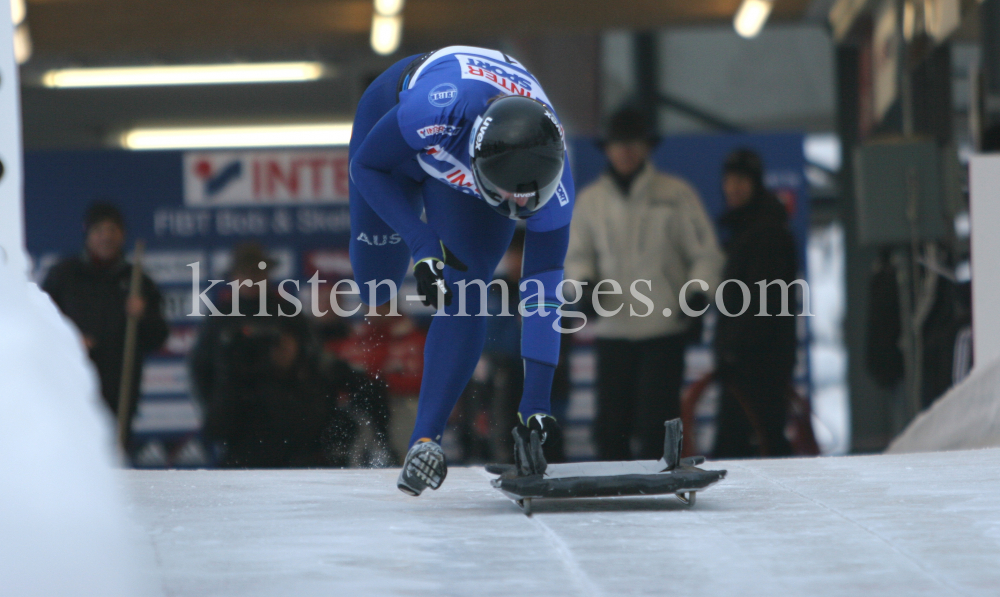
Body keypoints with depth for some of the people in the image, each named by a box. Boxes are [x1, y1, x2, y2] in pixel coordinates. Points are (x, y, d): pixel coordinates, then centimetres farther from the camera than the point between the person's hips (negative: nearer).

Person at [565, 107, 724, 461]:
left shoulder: (676, 195, 3)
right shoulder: (591, 200, 10)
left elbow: (706, 253, 6)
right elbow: (577, 254, 18)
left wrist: (699, 293, -9)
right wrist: (582, 281, -3)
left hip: (665, 327, -2)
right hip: (612, 329, 2)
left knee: (656, 423, -7)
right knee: (611, 423, 1)